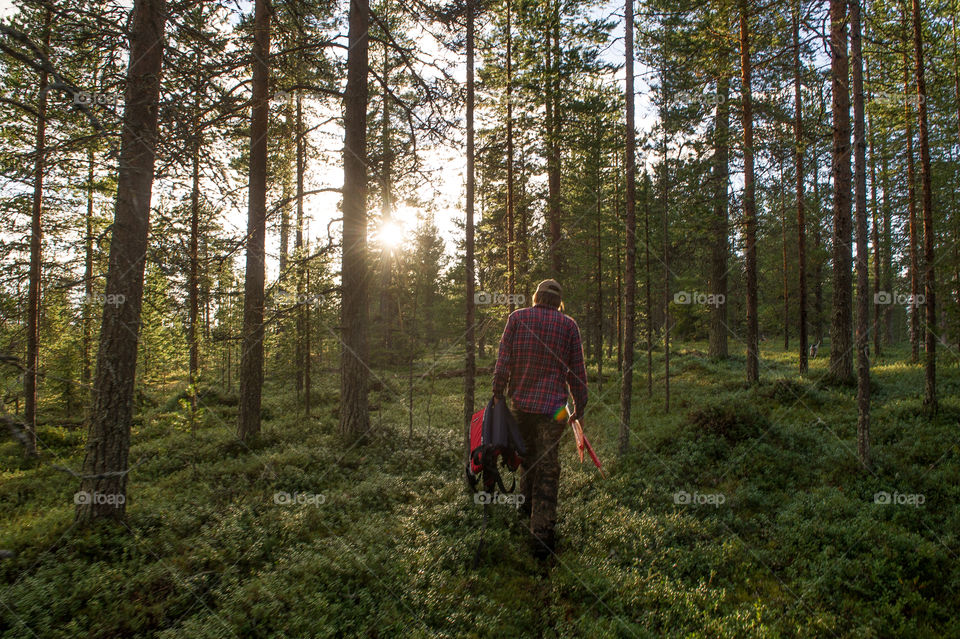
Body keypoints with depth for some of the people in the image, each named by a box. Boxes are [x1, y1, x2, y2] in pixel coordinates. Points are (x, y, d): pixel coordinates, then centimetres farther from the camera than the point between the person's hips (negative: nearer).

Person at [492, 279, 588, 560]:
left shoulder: (517, 317, 3)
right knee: (548, 468, 0)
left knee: (527, 456, 22)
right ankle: (542, 534, -1)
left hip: (521, 401, 2)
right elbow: (577, 370, 5)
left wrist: (498, 394, 3)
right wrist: (580, 406, 12)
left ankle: (528, 504, 40)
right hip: (552, 405, -2)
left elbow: (503, 361, -2)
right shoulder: (568, 325, 3)